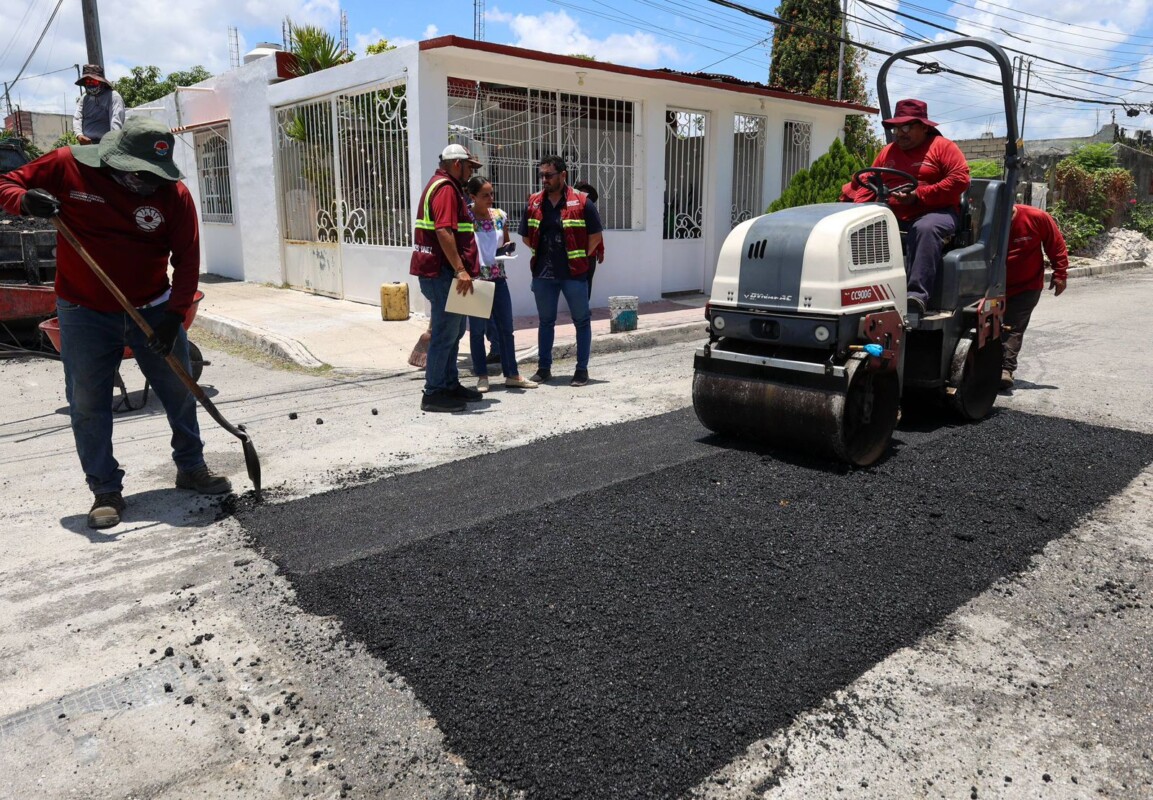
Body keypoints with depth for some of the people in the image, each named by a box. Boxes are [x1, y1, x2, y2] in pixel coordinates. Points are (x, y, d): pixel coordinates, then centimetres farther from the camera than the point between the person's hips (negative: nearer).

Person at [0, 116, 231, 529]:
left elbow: (187, 260, -8)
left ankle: (191, 467, 27)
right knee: (87, 403, 1)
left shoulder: (174, 193, -9)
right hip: (85, 313, -1)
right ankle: (106, 490, 13)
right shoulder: (66, 166, -9)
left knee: (180, 391, 8)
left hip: (153, 309, 1)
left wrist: (175, 314, -16)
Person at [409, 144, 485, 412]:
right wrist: (460, 270, -27)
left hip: (443, 271, 11)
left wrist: (460, 269, 23)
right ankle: (433, 393, 0)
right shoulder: (446, 188, -13)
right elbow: (444, 232, -24)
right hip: (443, 272, -11)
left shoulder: (443, 186, 21)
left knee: (454, 330, 17)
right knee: (446, 332, -6)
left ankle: (450, 385, 26)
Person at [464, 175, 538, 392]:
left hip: (498, 278, 5)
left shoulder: (500, 216, 6)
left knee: (506, 328, 6)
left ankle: (512, 375, 14)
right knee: (477, 329, 4)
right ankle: (482, 376, 14)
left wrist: (507, 248, -5)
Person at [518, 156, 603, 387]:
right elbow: (526, 236, 14)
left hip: (574, 273, -3)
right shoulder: (534, 203, 5)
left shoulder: (581, 202, -7)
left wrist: (581, 259, -2)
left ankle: (582, 369, 13)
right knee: (545, 321, 11)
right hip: (543, 273, 4)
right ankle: (544, 368, 21)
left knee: (581, 321, 4)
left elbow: (595, 236, -3)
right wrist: (544, 255, 8)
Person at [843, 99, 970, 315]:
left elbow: (960, 179, -7)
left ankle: (917, 295, -49)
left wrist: (919, 195, -18)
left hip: (935, 212, -4)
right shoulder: (887, 152, 23)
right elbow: (869, 183, 20)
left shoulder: (943, 147, 6)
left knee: (925, 229, -39)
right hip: (892, 215, 5)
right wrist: (856, 207, -3)